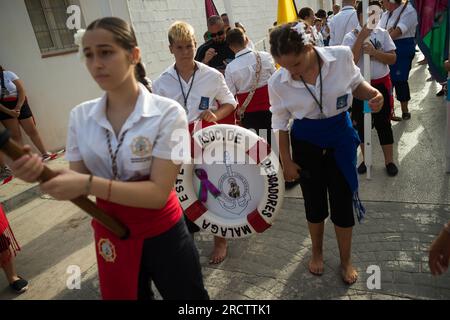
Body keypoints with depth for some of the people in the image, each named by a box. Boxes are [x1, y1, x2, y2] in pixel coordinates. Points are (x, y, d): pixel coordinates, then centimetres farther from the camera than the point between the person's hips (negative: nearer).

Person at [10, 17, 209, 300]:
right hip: (110, 234, 4)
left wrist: (89, 184, -31)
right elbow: (77, 184, -2)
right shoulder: (81, 116, -6)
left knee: (188, 302, 18)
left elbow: (158, 192, -23)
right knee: (123, 296, 27)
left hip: (162, 234, -3)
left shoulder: (167, 113, -20)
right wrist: (42, 172, -21)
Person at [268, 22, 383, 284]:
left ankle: (346, 260, 31)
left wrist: (373, 93, -19)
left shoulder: (342, 56, -18)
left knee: (343, 202, 7)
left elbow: (356, 83, 3)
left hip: (341, 136, 0)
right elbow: (280, 123, -5)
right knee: (315, 202, 12)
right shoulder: (278, 83, -18)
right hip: (306, 142, 0)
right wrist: (286, 161, -2)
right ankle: (317, 252, 40)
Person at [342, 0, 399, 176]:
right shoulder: (351, 37, -6)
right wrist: (361, 38, -22)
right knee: (361, 124, 9)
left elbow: (392, 58, -3)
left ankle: (389, 161, 20)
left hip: (381, 84, 1)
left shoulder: (383, 33, 1)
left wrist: (374, 51, -18)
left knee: (383, 123, 7)